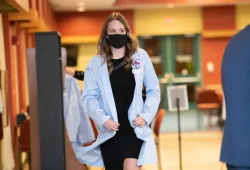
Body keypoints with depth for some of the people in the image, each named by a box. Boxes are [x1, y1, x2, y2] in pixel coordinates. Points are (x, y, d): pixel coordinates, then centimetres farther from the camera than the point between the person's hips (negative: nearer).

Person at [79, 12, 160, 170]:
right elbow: (89, 97, -1)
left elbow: (154, 90, 6)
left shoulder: (141, 56, 2)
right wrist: (102, 119, -15)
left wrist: (146, 116, -6)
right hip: (109, 130, 1)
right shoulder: (96, 62, 1)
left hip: (135, 127, -1)